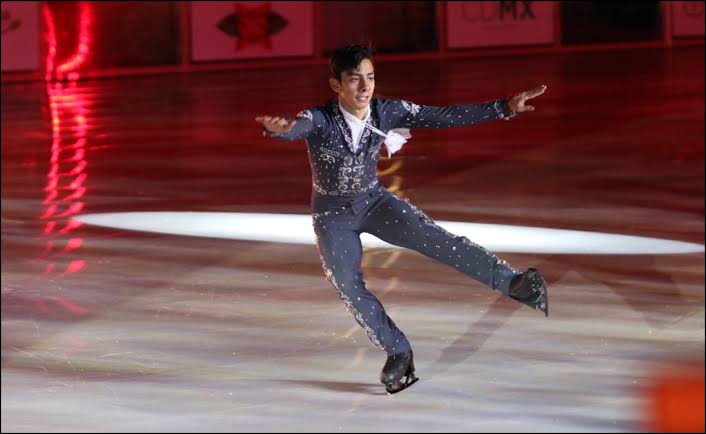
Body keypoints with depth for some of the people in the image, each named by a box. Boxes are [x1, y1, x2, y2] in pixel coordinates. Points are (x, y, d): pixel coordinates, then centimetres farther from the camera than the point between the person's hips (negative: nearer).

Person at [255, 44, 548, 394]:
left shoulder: (389, 112, -18)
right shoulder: (319, 119, -28)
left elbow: (445, 117, -19)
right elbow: (295, 128, -51)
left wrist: (505, 108, -26)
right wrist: (278, 129, -77)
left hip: (374, 200, 1)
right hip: (333, 213, -1)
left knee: (432, 238, -21)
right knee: (349, 288, -6)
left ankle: (514, 283, -29)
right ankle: (398, 353, 12)